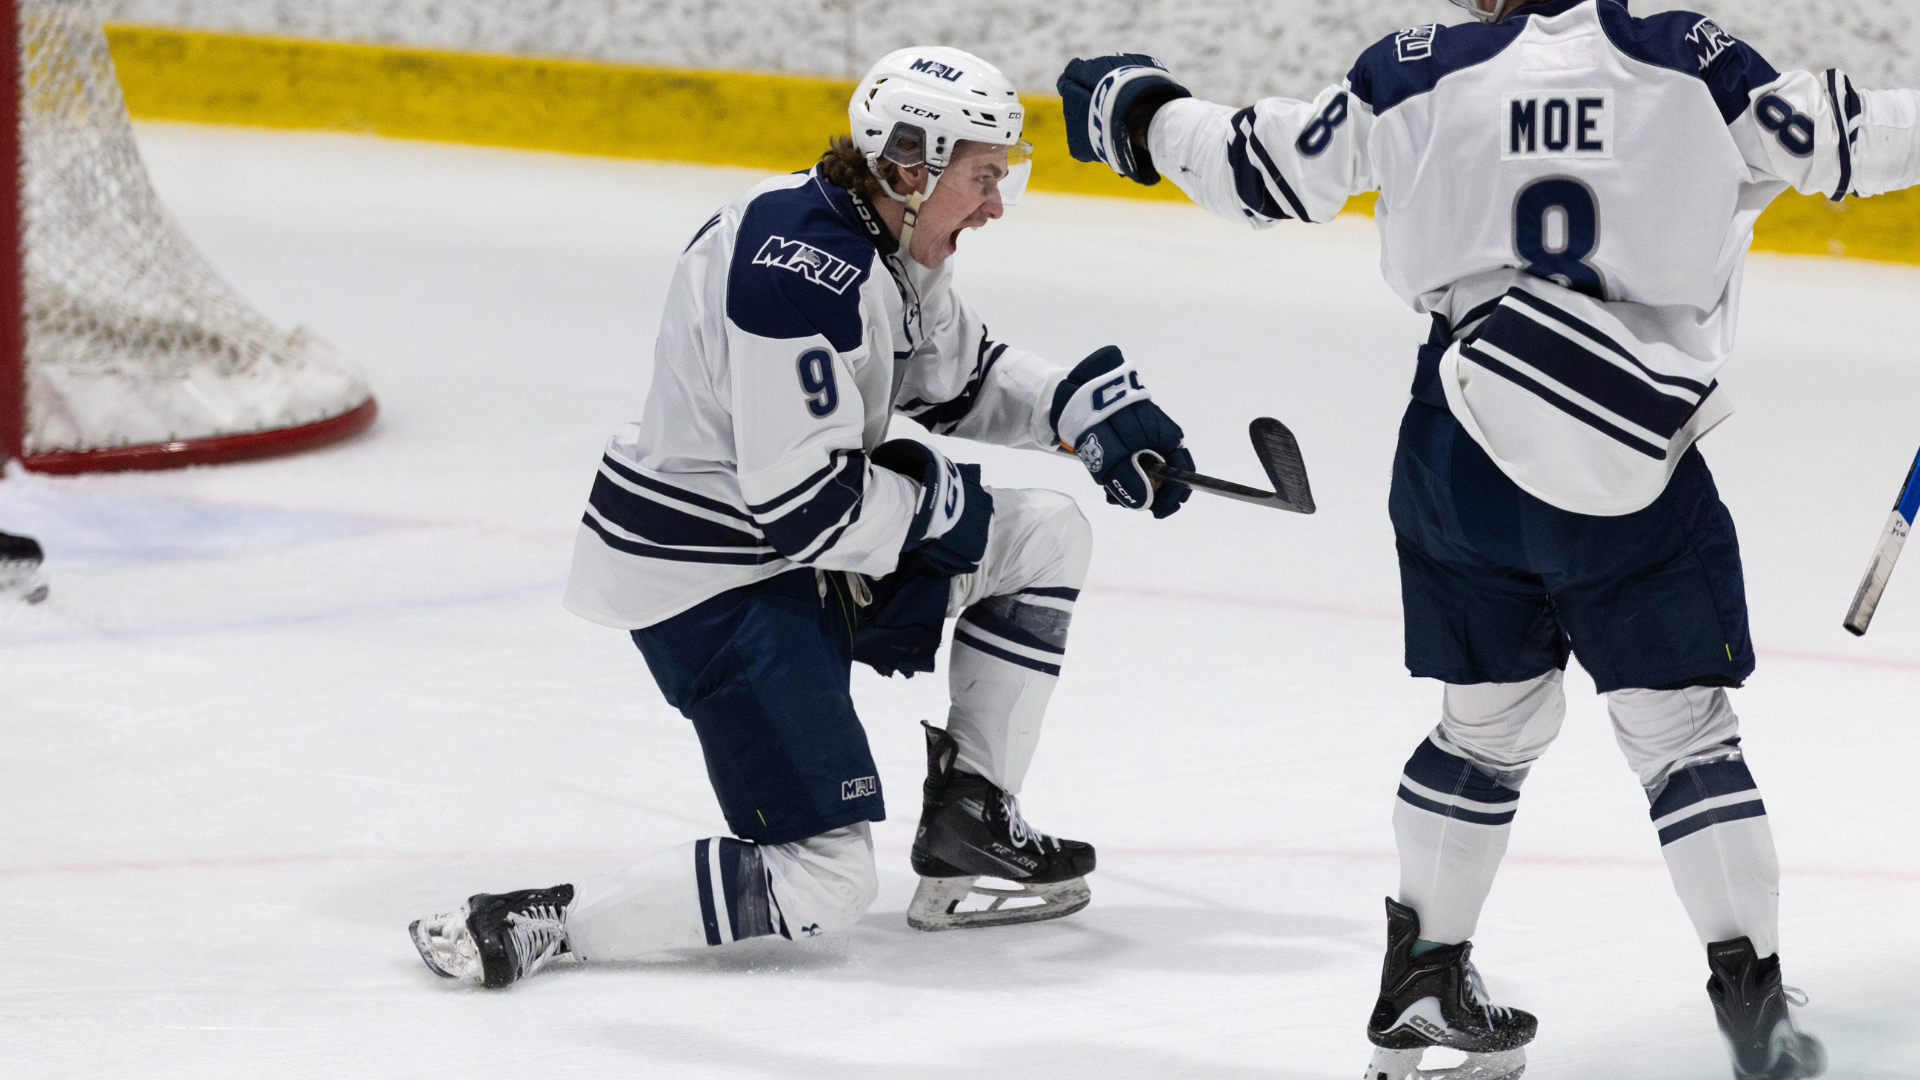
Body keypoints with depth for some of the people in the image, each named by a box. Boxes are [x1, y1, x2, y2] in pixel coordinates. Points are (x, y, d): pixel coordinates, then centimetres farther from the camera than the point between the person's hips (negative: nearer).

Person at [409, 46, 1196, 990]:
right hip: (706, 586, -10)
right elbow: (806, 505, -28)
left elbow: (963, 378, 22)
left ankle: (970, 831, 17)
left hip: (792, 556, 10)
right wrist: (939, 502, -12)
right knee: (827, 880, -12)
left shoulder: (886, 245, 4)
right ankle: (538, 925, -15)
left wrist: (1094, 408, 6)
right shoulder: (805, 274, -27)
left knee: (1045, 539, 13)